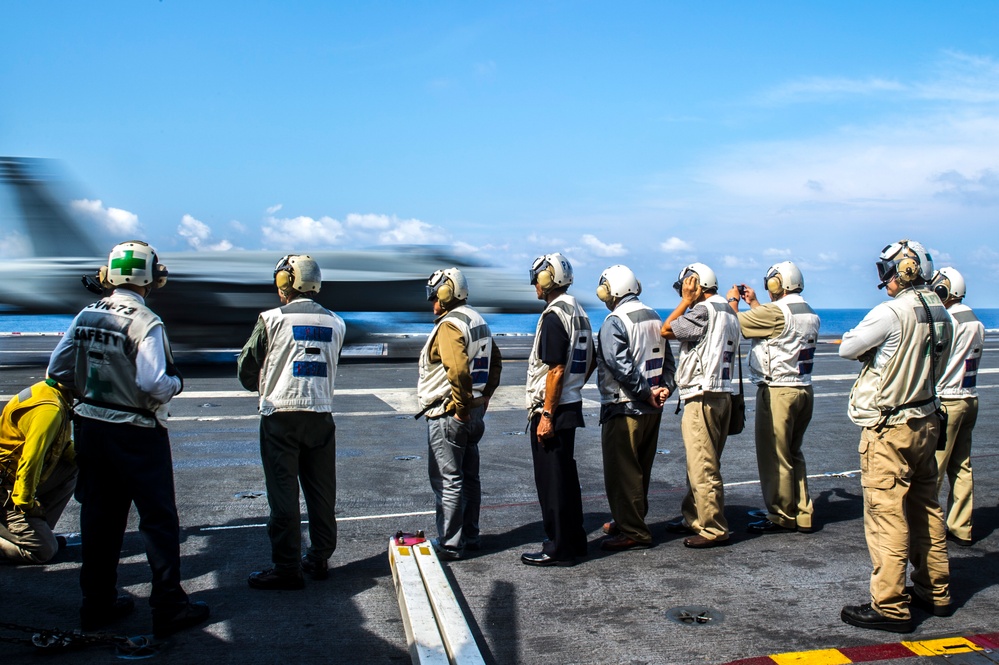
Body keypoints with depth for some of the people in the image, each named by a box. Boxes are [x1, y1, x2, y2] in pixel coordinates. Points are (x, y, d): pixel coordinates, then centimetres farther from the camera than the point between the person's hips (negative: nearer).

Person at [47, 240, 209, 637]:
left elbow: (58, 370, 5)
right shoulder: (145, 323, -18)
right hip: (137, 435, -6)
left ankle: (97, 604, 27)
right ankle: (169, 607, 9)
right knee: (158, 518, 4)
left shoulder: (86, 316, 2)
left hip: (89, 427, 7)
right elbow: (154, 384, -24)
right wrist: (176, 382, -5)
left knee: (98, 515, 16)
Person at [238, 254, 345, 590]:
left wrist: (261, 386, 21)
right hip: (321, 414, 4)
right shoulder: (335, 323, 5)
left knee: (283, 494, 3)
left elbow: (246, 369, 1)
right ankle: (320, 559, 23)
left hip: (280, 415, -4)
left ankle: (287, 568, 7)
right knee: (321, 492, 13)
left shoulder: (272, 319, -7)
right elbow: (328, 368, 11)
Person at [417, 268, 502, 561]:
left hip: (448, 416, -10)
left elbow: (458, 370, -30)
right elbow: (495, 361, 20)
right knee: (469, 476, 17)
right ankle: (470, 536, 27)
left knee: (447, 481, -2)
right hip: (474, 413, 10)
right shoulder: (477, 320, 13)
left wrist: (461, 408, -21)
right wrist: (485, 395, 18)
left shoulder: (449, 325, -17)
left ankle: (449, 545, 5)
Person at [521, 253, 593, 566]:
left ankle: (559, 549, 7)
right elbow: (589, 361, 19)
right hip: (571, 405, 10)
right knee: (566, 476, 18)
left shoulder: (554, 315, -17)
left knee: (551, 480, -1)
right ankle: (574, 540, 28)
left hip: (553, 410, -10)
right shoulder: (578, 312, 13)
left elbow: (556, 370, -22)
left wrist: (547, 415, -21)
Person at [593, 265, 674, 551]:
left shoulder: (614, 322, -14)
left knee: (622, 471, 0)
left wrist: (647, 393, -17)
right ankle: (631, 520, 30)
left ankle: (632, 533, 4)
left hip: (624, 409, -8)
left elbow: (621, 366, -23)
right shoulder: (655, 318, 11)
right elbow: (668, 359, 10)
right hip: (652, 410, 9)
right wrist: (664, 387, -1)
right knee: (641, 469, 17)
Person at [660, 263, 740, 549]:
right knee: (700, 464, 17)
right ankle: (693, 518, 27)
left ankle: (713, 529, 2)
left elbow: (666, 330, -11)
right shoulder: (729, 313, 15)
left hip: (703, 397, -10)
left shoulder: (704, 311, -14)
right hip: (722, 394, 10)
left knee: (703, 467, -4)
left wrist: (686, 301, -5)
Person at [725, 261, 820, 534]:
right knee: (793, 454, 18)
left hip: (778, 392, -8)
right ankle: (802, 515, 22)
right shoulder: (810, 315, 8)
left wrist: (732, 300, 8)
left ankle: (781, 517, 12)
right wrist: (754, 303, 27)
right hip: (804, 390, 8)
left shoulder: (775, 312, -18)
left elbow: (735, 324, -11)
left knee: (774, 457, 3)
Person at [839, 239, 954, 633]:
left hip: (890, 428, -8)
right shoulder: (940, 315, 5)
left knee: (886, 515, -3)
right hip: (927, 421, 8)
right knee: (926, 509, 18)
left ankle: (890, 606, 3)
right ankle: (935, 591, 30)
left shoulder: (891, 313, -19)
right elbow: (936, 367, 15)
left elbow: (848, 348, -9)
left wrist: (871, 351, 10)